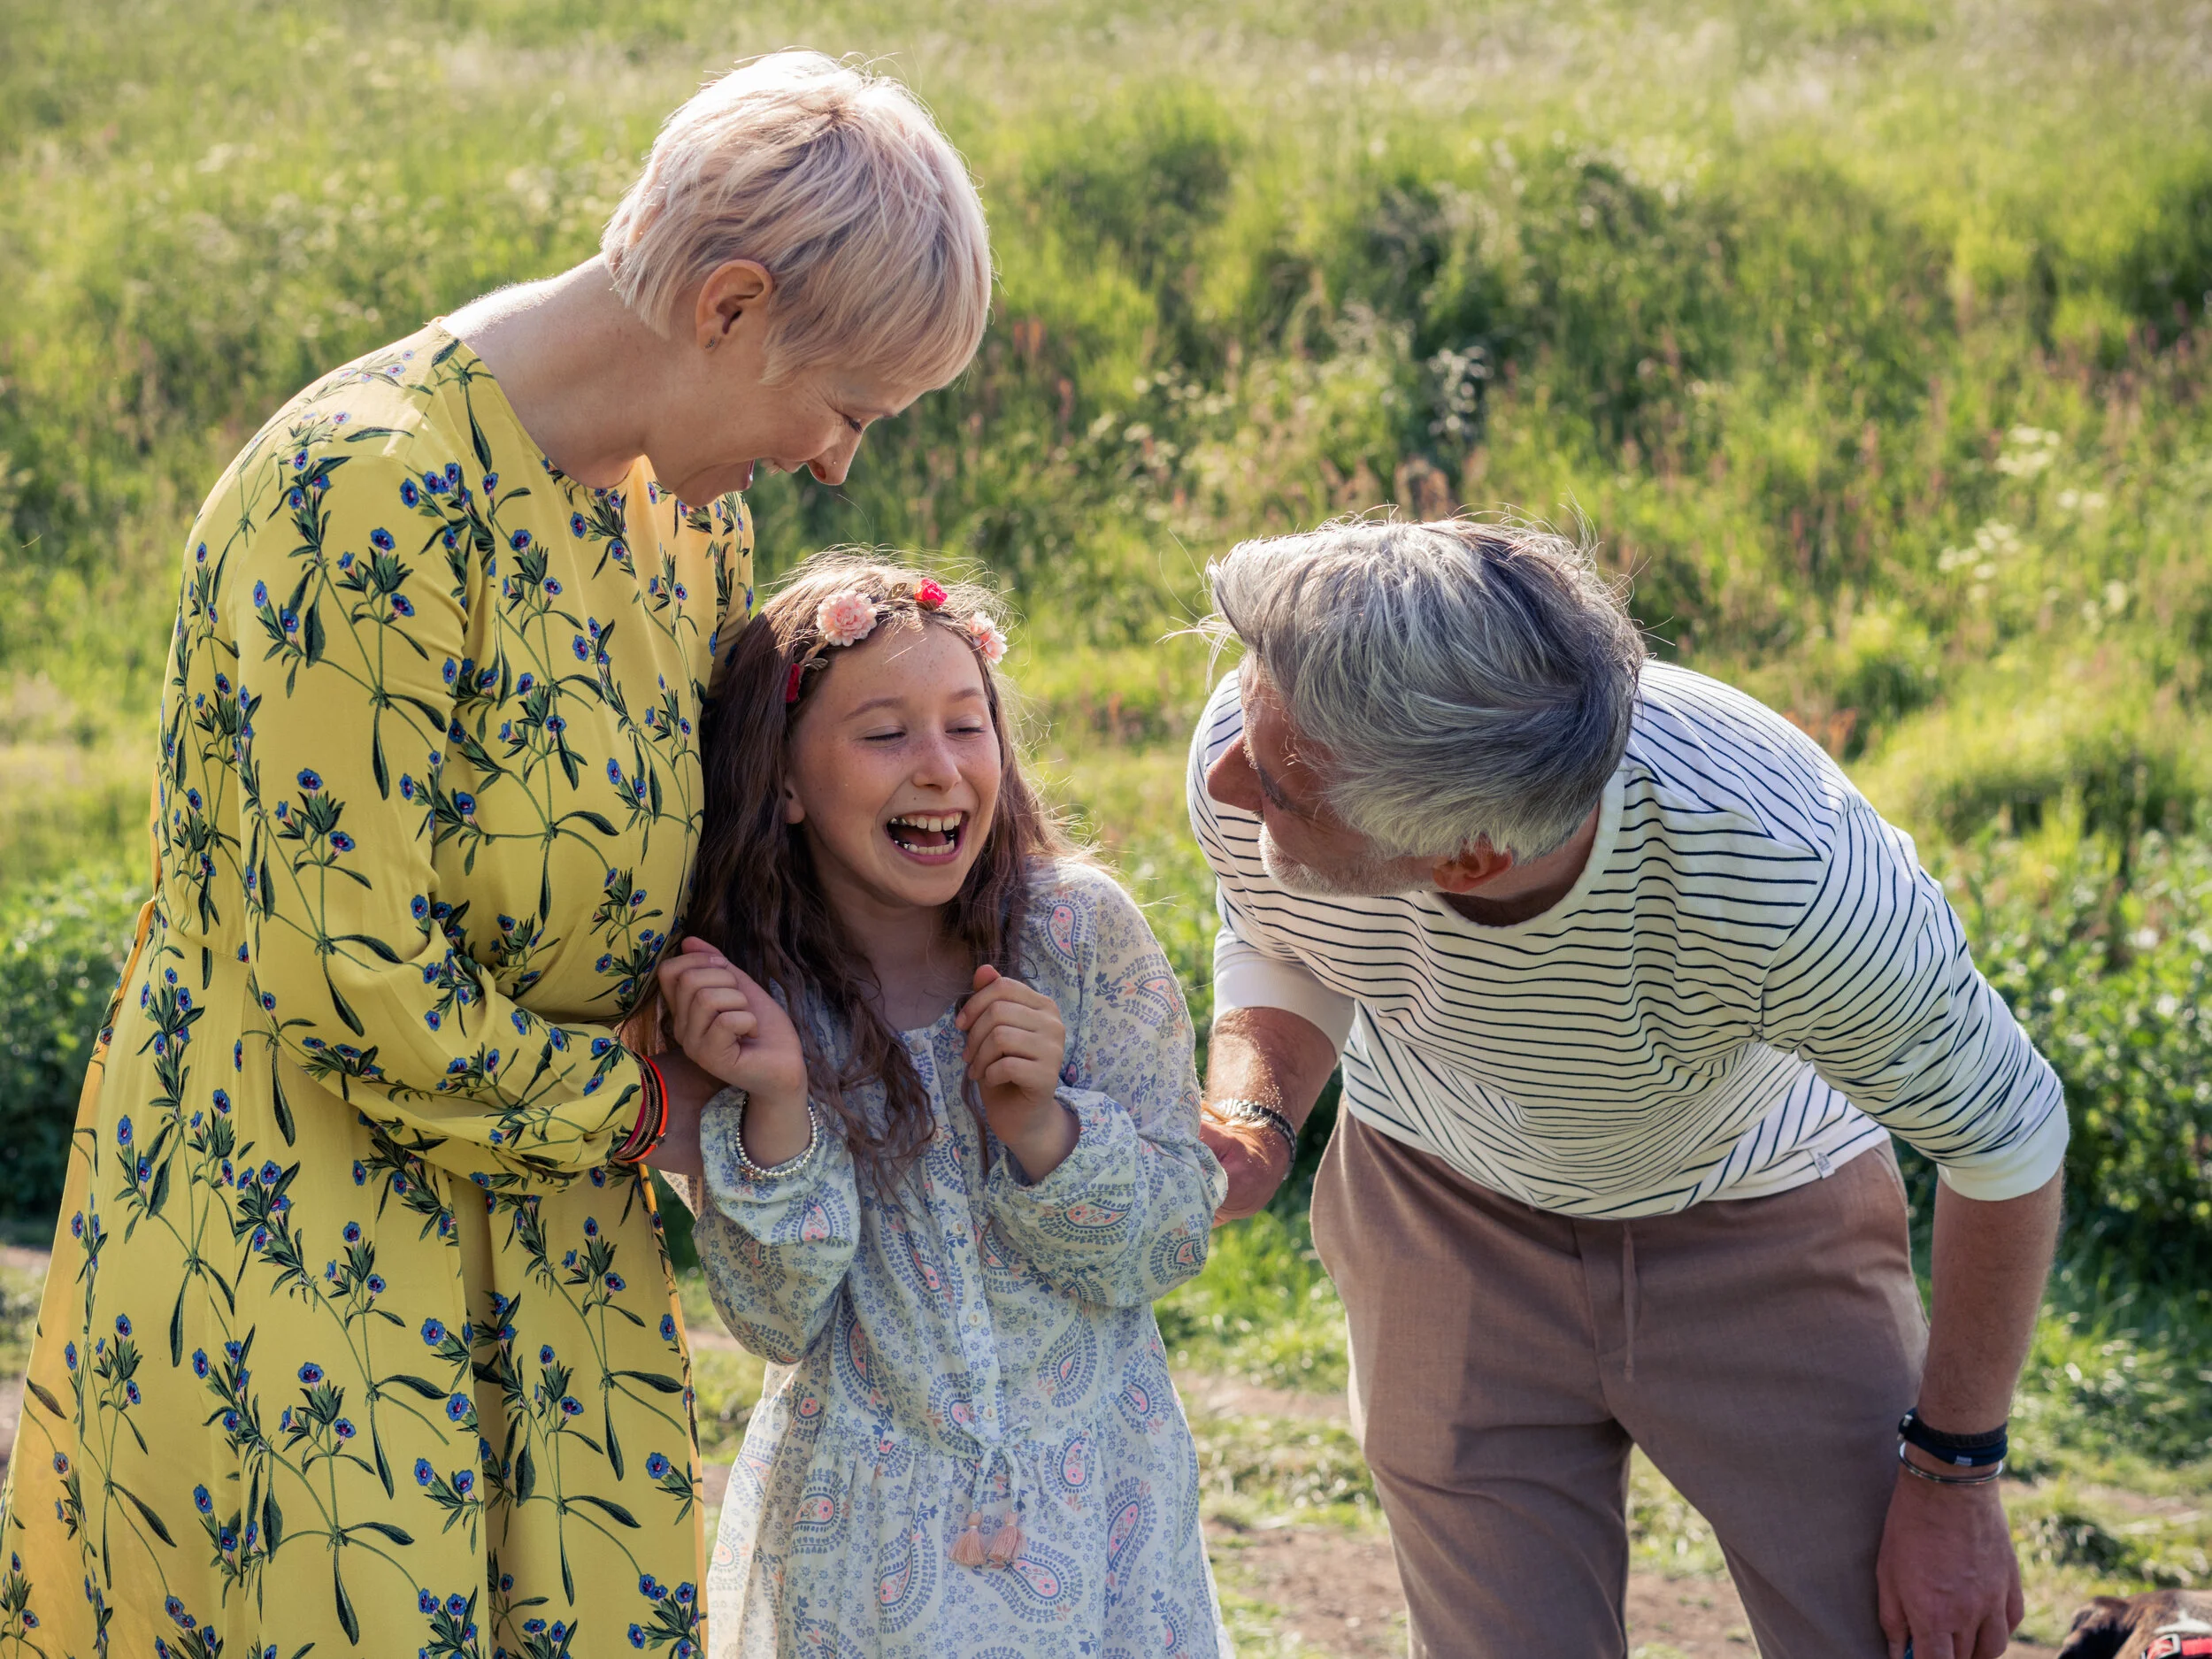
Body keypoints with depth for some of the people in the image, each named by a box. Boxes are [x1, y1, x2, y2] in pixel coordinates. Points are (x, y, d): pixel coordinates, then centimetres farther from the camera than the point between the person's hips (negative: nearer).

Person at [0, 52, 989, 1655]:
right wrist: (642, 1104, -9)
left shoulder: (694, 519, 5)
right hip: (286, 1247, -7)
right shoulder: (367, 492, -23)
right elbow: (350, 984, -23)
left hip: (563, 1240, 7)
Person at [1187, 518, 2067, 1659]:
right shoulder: (1249, 759, -30)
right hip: (1442, 1211, 2)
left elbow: (2006, 1138, -20)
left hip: (1756, 1211, -2)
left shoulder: (1788, 868, -41)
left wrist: (1954, 1474, -10)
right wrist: (1248, 1119, -25)